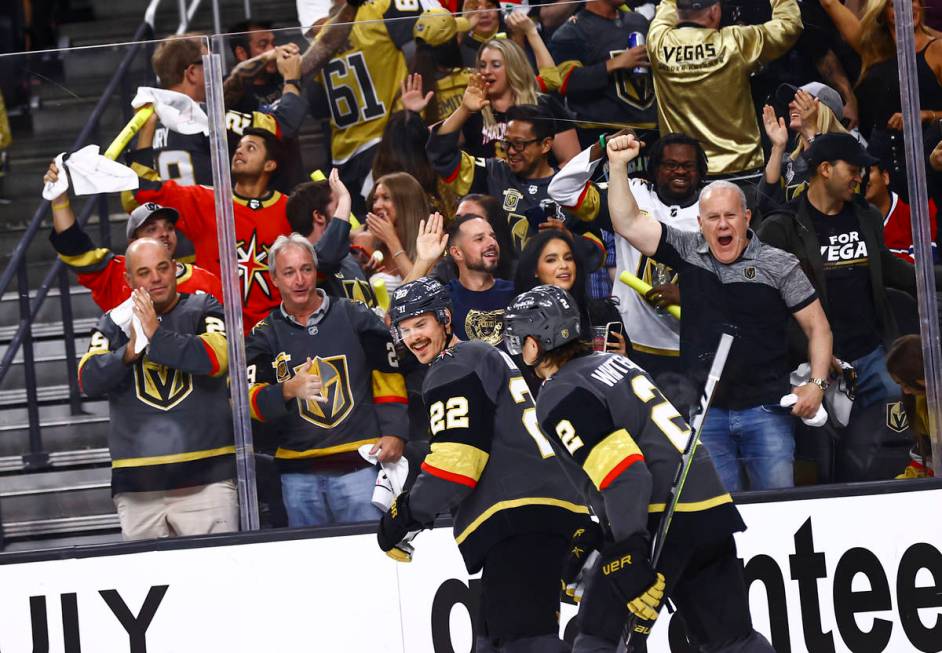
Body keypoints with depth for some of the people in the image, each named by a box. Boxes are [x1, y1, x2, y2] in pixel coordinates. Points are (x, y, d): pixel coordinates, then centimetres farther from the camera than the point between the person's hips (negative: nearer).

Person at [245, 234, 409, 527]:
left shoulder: (356, 317, 5)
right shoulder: (264, 336, 8)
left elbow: (388, 378, 7)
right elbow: (251, 401, -3)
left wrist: (394, 433, -3)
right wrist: (288, 390, -22)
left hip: (358, 461, -2)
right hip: (298, 470, 2)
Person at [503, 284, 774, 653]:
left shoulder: (560, 398, -9)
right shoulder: (611, 361, 19)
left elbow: (623, 475, -21)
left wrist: (630, 566, -23)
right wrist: (587, 540, 26)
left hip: (660, 525, -8)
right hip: (712, 511, 8)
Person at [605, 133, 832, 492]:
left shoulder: (778, 264, 0)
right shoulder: (687, 252, 6)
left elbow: (817, 326, 2)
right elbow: (628, 223, 1)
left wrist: (817, 384, -9)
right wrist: (618, 165, -8)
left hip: (765, 409, -2)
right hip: (705, 411, 2)